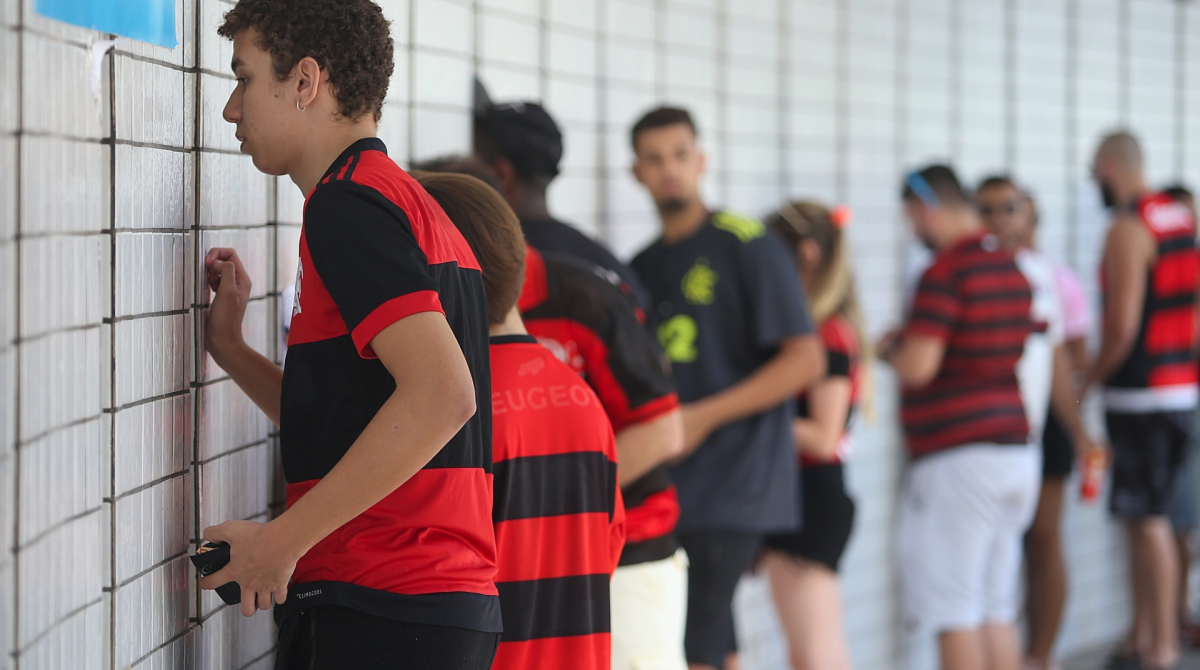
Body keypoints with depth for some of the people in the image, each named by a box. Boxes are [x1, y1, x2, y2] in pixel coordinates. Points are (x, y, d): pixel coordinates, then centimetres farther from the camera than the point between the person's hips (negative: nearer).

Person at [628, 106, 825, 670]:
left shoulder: (748, 246, -4)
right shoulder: (642, 267, 16)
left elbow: (805, 360, -10)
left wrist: (703, 416, -15)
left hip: (730, 489, -7)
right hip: (660, 490, 7)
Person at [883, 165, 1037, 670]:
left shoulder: (945, 273, -14)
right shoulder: (1011, 268, 12)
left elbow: (917, 367, -20)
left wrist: (888, 349, 1)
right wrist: (913, 343, 22)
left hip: (957, 458, -8)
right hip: (1017, 452, 8)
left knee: (954, 613, -3)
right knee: (997, 609, 11)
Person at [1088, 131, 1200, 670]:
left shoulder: (1127, 230, -15)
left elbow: (1122, 325, -19)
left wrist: (1091, 378, -6)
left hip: (1141, 396, -9)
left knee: (1147, 519, -6)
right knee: (1141, 517, 14)